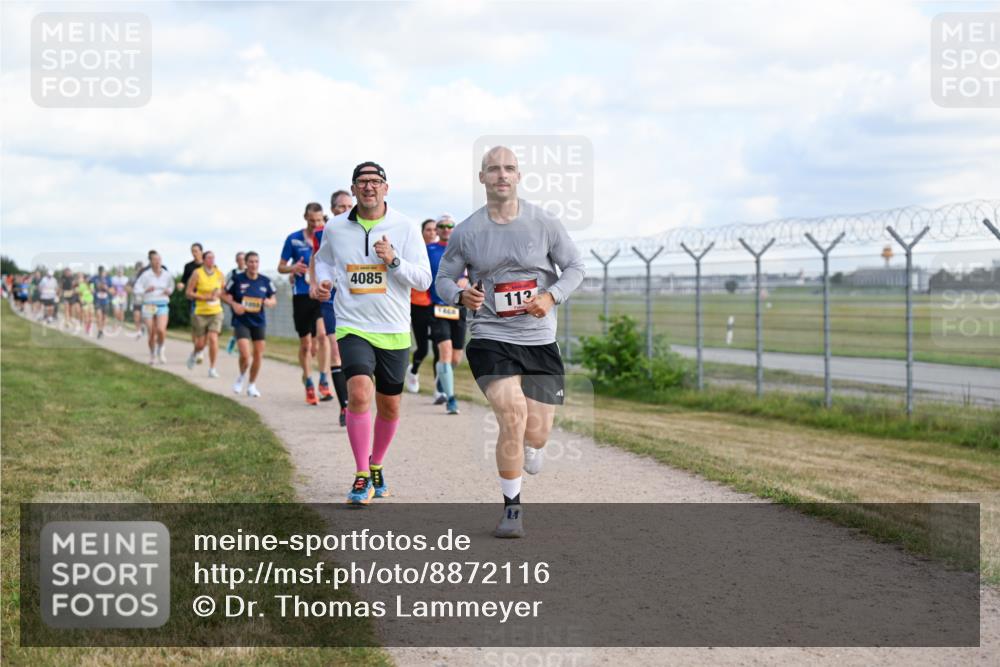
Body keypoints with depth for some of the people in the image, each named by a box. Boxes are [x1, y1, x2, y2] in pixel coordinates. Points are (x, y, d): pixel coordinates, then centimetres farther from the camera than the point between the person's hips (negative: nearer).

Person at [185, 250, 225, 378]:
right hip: (201, 313, -2)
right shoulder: (197, 273, -6)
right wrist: (205, 297, -16)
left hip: (216, 312, 2)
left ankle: (212, 368, -3)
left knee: (213, 339, -13)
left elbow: (224, 290, 17)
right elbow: (189, 293, -5)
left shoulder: (219, 273, 3)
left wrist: (219, 294, -6)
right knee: (201, 343, 4)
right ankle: (194, 354, 40)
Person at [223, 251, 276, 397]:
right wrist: (234, 304, -15)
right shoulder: (237, 279, -6)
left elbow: (274, 300, 10)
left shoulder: (265, 281, 1)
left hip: (259, 322, 3)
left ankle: (252, 385, 23)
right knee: (245, 355, -15)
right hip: (241, 322, -3)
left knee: (258, 355, 4)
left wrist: (269, 302, -13)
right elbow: (224, 295, 3)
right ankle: (242, 377, 16)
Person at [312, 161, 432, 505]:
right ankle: (361, 476, -13)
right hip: (353, 327, -1)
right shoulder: (335, 228, 2)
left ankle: (376, 466, 35)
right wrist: (322, 281, 3)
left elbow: (424, 279, -5)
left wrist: (394, 261, -20)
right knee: (358, 393, -22)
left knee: (389, 406, 10)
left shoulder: (405, 228, -2)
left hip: (394, 331, 1)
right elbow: (323, 258, 23)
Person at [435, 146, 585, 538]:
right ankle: (512, 509, -2)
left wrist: (552, 297, -13)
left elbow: (575, 267, 6)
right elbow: (443, 278, 8)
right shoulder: (467, 232, 0)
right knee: (512, 417, -21)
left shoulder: (545, 224, -1)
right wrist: (461, 295, -15)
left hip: (539, 341, 2)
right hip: (490, 339, -1)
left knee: (535, 434, 2)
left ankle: (527, 447, 45)